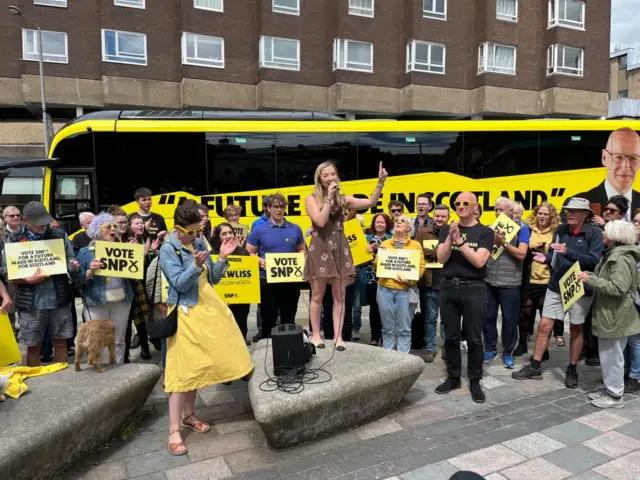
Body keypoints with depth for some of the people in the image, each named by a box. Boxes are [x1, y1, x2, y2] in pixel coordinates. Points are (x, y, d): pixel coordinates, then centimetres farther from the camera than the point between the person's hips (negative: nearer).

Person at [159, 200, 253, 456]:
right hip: (186, 314, -6)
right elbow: (179, 283, -19)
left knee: (198, 365, 14)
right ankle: (174, 430, 2)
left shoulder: (199, 243, 7)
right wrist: (196, 265, -33)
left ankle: (188, 414, 29)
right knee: (182, 369, -6)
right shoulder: (168, 249, -10)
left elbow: (212, 279, 8)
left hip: (207, 309, 7)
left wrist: (222, 258, -6)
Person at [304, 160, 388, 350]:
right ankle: (316, 334, 18)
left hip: (340, 248, 3)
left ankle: (338, 336, 11)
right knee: (318, 295, 5)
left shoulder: (343, 199, 9)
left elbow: (371, 202, 0)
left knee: (339, 295, 4)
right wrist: (329, 198, -11)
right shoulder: (311, 199, 0)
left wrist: (380, 182, -9)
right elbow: (321, 221, -15)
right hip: (320, 249, -3)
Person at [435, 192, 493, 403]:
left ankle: (475, 381, 16)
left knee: (474, 338, 3)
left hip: (473, 289, -3)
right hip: (448, 287, 3)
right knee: (451, 337, 10)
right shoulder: (446, 230, 8)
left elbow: (479, 261, -13)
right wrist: (450, 238, -15)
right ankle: (453, 378, 23)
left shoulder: (484, 232, -2)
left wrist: (460, 241, -17)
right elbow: (441, 258, -2)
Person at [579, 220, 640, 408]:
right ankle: (609, 389, 28)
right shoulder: (612, 254, 14)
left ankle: (615, 395, 11)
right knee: (606, 354, 17)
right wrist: (591, 275, 8)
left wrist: (591, 280, -24)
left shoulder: (621, 258, -19)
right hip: (608, 313, 10)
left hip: (616, 315, -10)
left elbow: (618, 288, -26)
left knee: (612, 355, 0)